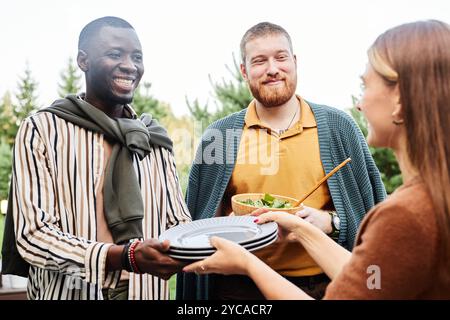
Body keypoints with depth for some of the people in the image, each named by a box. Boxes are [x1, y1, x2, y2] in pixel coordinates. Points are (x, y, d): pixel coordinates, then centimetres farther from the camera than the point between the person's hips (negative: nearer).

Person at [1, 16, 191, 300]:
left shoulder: (155, 138, 2)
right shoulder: (41, 130, -9)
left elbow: (178, 221, 0)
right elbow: (33, 235, -17)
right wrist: (127, 256, -31)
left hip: (146, 291, 4)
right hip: (70, 292, -3)